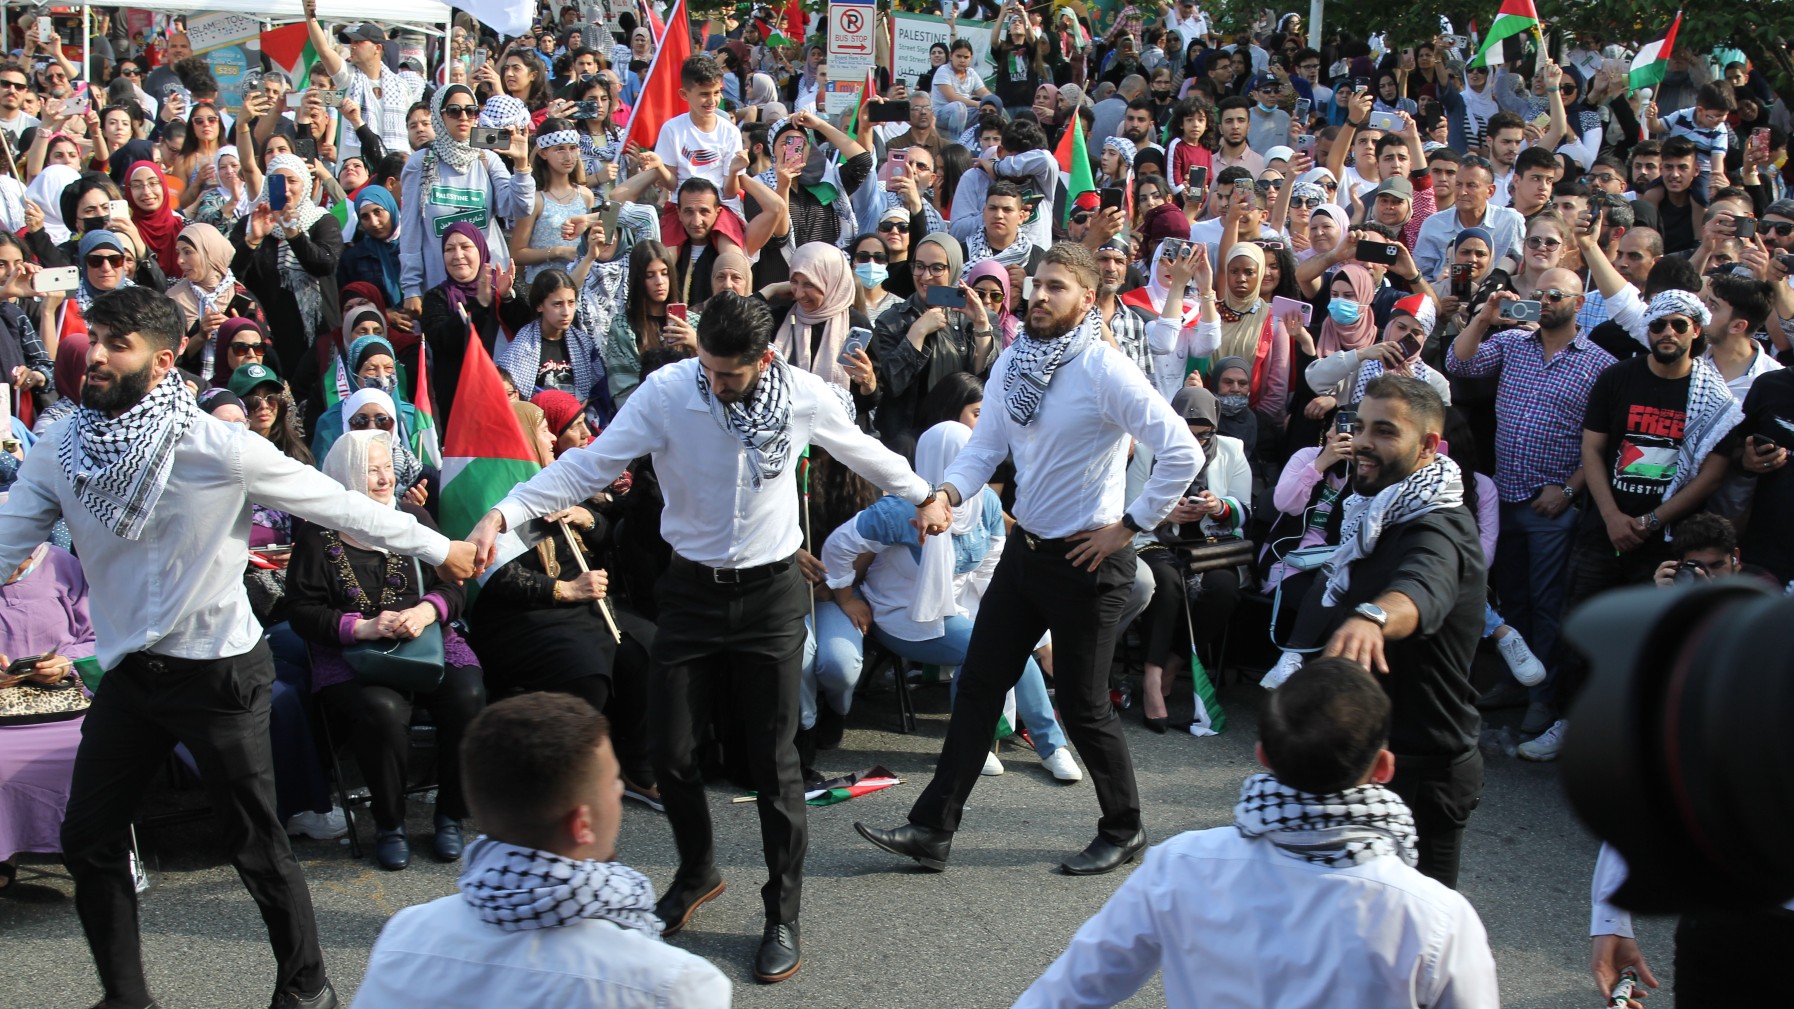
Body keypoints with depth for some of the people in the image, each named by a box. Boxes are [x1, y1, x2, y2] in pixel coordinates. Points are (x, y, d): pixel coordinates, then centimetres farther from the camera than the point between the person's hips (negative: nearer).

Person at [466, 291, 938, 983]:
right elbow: (591, 464, -18)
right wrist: (504, 514, -30)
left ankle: (784, 914, 17)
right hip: (692, 589, 1)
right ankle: (697, 872, 33)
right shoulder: (667, 390, -14)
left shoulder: (803, 394, -10)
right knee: (671, 752, 5)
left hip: (771, 593, -1)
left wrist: (922, 496, 25)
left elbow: (860, 449, 10)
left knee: (774, 761, 2)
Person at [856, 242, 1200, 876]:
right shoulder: (1012, 362, 3)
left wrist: (1129, 525, -17)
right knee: (979, 687, 8)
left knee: (1082, 705, 3)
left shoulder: (1105, 371, -19)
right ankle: (932, 829, 15)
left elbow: (1182, 454, -22)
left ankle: (1123, 831, 25)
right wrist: (949, 492, -14)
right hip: (1025, 550, 7)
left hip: (1086, 562, -7)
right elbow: (985, 445, 6)